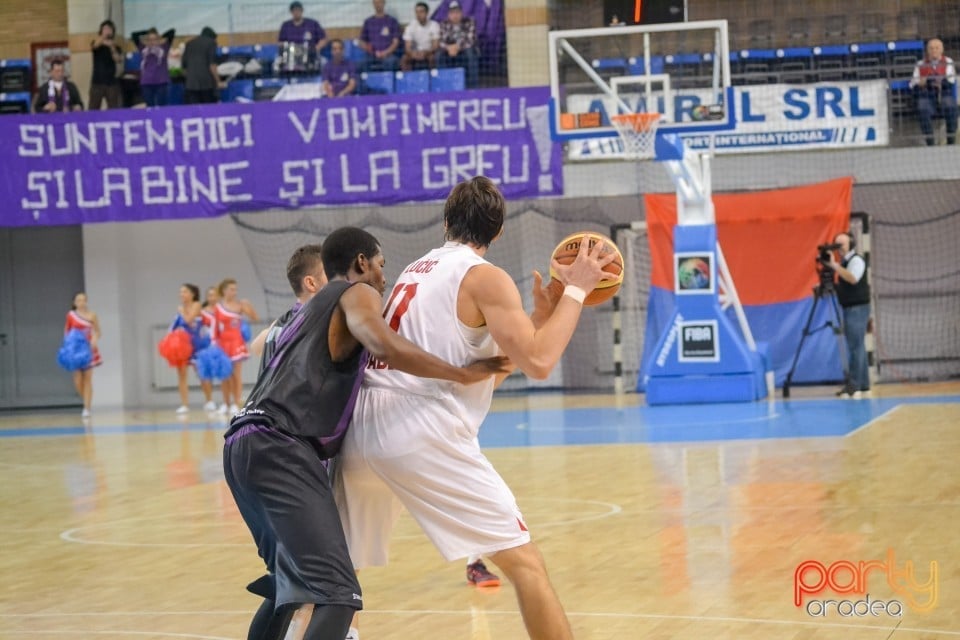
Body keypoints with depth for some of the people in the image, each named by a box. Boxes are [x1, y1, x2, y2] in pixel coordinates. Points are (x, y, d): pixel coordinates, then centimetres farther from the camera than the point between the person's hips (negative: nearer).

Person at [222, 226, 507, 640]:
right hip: (278, 448, -10)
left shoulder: (313, 311, 33)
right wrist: (463, 374, -7)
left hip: (246, 446, 10)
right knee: (333, 593, -21)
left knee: (292, 581, 27)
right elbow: (385, 347, -15)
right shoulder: (357, 294, 6)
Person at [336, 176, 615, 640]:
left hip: (361, 429, 7)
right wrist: (575, 292, 2)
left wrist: (542, 312, 26)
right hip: (423, 432, -7)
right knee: (524, 563, 0)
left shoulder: (416, 271, 25)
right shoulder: (484, 277, 2)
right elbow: (537, 362, -9)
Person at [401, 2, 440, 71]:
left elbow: (435, 46, -14)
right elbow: (407, 47, -10)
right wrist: (412, 53, -35)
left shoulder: (434, 25, -8)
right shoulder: (410, 27, -4)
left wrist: (425, 53, -35)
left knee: (433, 57, -36)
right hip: (416, 53, 2)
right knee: (404, 59, -28)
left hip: (429, 53, -2)